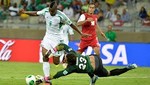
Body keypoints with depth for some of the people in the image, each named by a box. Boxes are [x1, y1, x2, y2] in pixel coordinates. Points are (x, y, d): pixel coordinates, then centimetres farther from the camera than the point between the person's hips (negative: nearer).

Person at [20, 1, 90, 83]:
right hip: (47, 36, 4)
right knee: (45, 57, -16)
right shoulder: (45, 11, -10)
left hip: (57, 38, -4)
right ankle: (46, 77, -16)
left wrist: (81, 33, -4)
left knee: (56, 62, -3)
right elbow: (36, 13, 9)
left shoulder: (61, 15, -20)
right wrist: (25, 12, 10)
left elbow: (71, 24, -9)